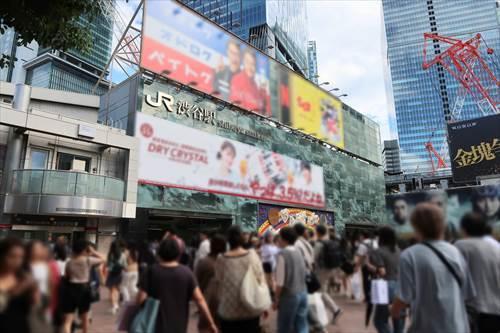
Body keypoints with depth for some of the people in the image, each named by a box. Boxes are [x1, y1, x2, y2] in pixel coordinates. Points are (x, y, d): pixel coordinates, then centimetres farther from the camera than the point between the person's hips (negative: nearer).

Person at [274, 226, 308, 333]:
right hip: (303, 292, 7)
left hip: (289, 295, -7)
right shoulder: (298, 252, 6)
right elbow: (303, 274, 11)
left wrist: (276, 299, -7)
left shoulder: (282, 254, -16)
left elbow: (280, 281, -16)